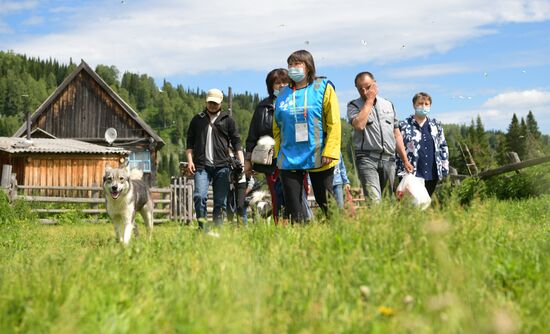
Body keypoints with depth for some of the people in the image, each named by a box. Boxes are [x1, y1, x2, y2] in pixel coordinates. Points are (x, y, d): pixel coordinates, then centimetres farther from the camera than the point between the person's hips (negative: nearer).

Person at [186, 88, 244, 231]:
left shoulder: (227, 120, 12)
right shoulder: (197, 120, 15)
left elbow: (236, 142, 10)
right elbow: (190, 142, 16)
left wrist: (242, 163, -1)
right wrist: (190, 160, 3)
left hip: (221, 166, 0)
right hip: (201, 166, 0)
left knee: (221, 201, 0)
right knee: (199, 196, -15)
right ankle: (202, 227, -8)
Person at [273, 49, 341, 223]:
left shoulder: (323, 88, 0)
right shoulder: (283, 94, 11)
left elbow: (334, 123, -6)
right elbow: (277, 128, 15)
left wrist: (329, 152, -13)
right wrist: (278, 154, 7)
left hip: (318, 158, -4)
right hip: (289, 159, 4)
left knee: (326, 203, 4)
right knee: (294, 209, 3)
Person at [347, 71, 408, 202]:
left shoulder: (388, 105, 19)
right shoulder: (354, 105, 7)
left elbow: (397, 134, 20)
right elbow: (359, 125, -14)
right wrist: (369, 100, -4)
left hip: (389, 159, 4)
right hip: (367, 158, -4)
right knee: (374, 201, -21)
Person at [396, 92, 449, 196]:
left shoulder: (436, 125, 13)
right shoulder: (404, 125, 0)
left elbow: (443, 147, 17)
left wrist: (444, 167, 10)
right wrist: (400, 171, -7)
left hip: (432, 175, 4)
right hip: (412, 174, -4)